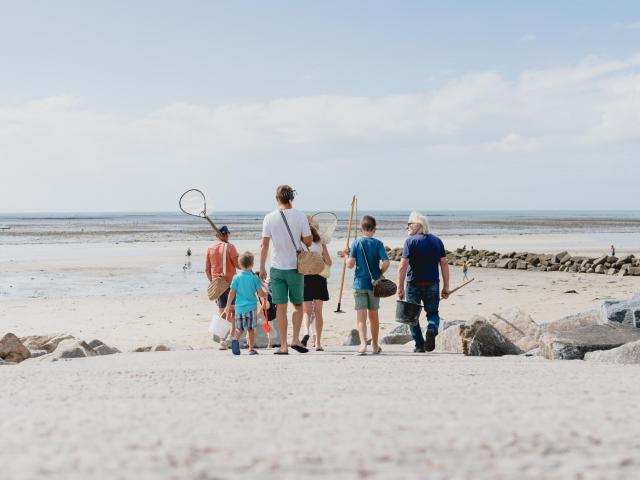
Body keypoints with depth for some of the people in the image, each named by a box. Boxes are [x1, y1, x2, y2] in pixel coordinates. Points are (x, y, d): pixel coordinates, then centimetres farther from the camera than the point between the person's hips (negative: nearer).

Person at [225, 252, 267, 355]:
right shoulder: (254, 278, -5)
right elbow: (260, 293, -5)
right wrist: (265, 294, 18)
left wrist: (228, 306, 6)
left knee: (239, 328, 13)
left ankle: (235, 339, -15)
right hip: (251, 307, -1)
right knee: (251, 328, 8)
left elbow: (232, 293, -2)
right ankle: (251, 349, 8)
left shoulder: (236, 277, -3)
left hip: (239, 307, 1)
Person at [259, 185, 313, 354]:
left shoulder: (269, 218, -3)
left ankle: (283, 345, 5)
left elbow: (264, 245, -3)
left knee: (281, 307, 4)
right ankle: (295, 339, 3)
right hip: (295, 267, 0)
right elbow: (308, 241, -4)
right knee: (298, 305, 15)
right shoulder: (300, 216, -6)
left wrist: (262, 268, 4)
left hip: (277, 268, 1)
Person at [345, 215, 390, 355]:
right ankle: (375, 346, 25)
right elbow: (386, 262, -13)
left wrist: (347, 255, 10)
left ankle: (363, 344, -21)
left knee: (361, 316, -3)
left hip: (360, 283, -1)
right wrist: (379, 274, 4)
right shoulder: (378, 243, -3)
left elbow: (350, 264, -10)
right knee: (373, 315, 14)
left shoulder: (356, 243, -4)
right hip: (374, 284, 1)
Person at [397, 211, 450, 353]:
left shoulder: (410, 241, -7)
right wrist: (446, 286, 8)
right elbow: (444, 264, 4)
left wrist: (400, 287, -11)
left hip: (414, 284, -3)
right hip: (432, 284, 3)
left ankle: (420, 345, 11)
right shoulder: (437, 241, 6)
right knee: (433, 313, 14)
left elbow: (403, 266, -13)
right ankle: (432, 329, -17)